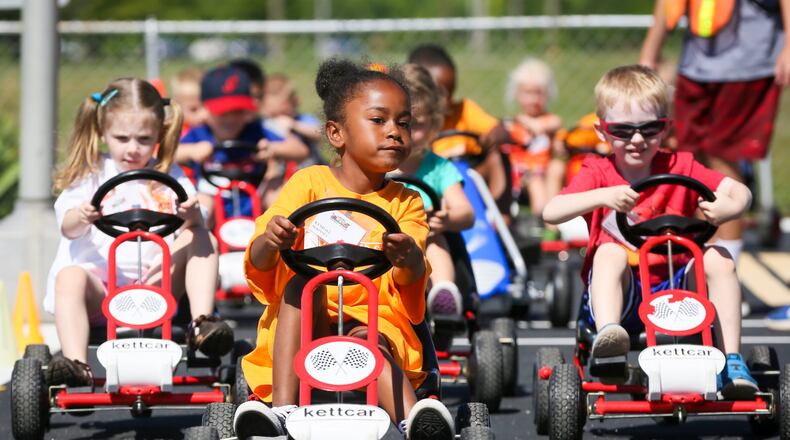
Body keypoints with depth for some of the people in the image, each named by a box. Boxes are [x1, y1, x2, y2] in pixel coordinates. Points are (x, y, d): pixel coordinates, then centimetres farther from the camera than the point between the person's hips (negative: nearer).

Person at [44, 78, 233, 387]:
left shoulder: (169, 176, 14)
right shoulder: (91, 174, 10)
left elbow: (193, 226, -1)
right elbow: (67, 228, -4)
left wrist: (191, 214, -27)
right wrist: (82, 216, -29)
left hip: (156, 283, 1)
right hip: (99, 283, -1)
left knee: (203, 239, -15)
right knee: (69, 276, -33)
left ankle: (201, 322, -27)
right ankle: (75, 363, -46)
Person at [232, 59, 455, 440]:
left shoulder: (406, 204, 9)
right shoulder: (310, 183, 6)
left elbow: (411, 278, -9)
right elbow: (258, 264, -4)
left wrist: (409, 258, -36)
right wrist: (271, 241, -30)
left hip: (374, 323, 0)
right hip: (300, 331, 0)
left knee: (367, 342, -33)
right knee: (302, 282, -30)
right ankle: (282, 408, -41)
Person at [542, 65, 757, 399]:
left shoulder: (680, 168, 6)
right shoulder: (597, 174, 1)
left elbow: (739, 191, -3)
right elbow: (551, 212, -16)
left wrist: (728, 207, -28)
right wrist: (603, 196, -32)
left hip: (675, 290, 2)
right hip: (619, 296, -2)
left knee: (718, 258, -21)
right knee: (610, 251, -29)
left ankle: (731, 361, -21)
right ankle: (607, 334, -50)